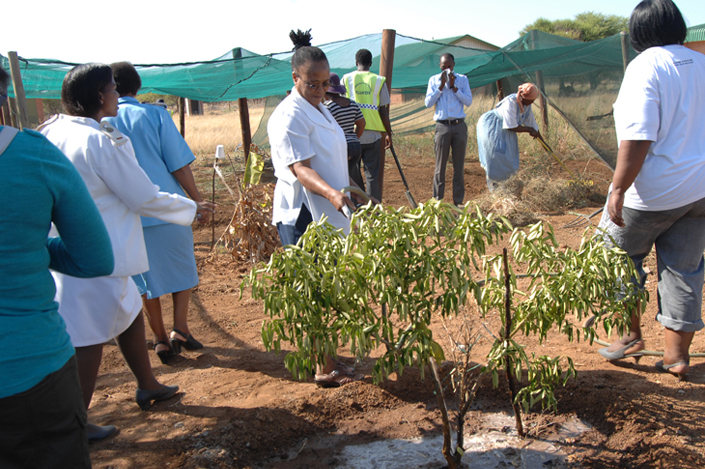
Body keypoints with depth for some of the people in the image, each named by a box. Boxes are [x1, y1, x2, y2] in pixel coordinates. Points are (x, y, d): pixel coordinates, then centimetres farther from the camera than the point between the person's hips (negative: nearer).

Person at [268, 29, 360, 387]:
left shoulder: (320, 109, 16)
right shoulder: (289, 116, -15)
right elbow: (300, 169, -25)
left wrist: (343, 196, 26)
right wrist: (331, 193, -40)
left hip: (328, 214, 9)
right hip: (303, 217, -9)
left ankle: (324, 358, 27)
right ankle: (325, 367, 5)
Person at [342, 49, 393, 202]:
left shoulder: (346, 79, 4)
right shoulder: (378, 80, 2)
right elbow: (383, 111, 1)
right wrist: (389, 133, 10)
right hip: (373, 135, 0)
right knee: (372, 175, 4)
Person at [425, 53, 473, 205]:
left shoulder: (462, 79, 9)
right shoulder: (434, 80, 8)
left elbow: (469, 101, -1)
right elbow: (428, 103, -2)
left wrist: (454, 87, -8)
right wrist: (441, 86, -8)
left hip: (459, 126, 1)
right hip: (442, 126, -1)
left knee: (459, 166, 3)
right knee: (440, 166, -2)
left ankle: (458, 201, 10)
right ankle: (437, 200, 4)